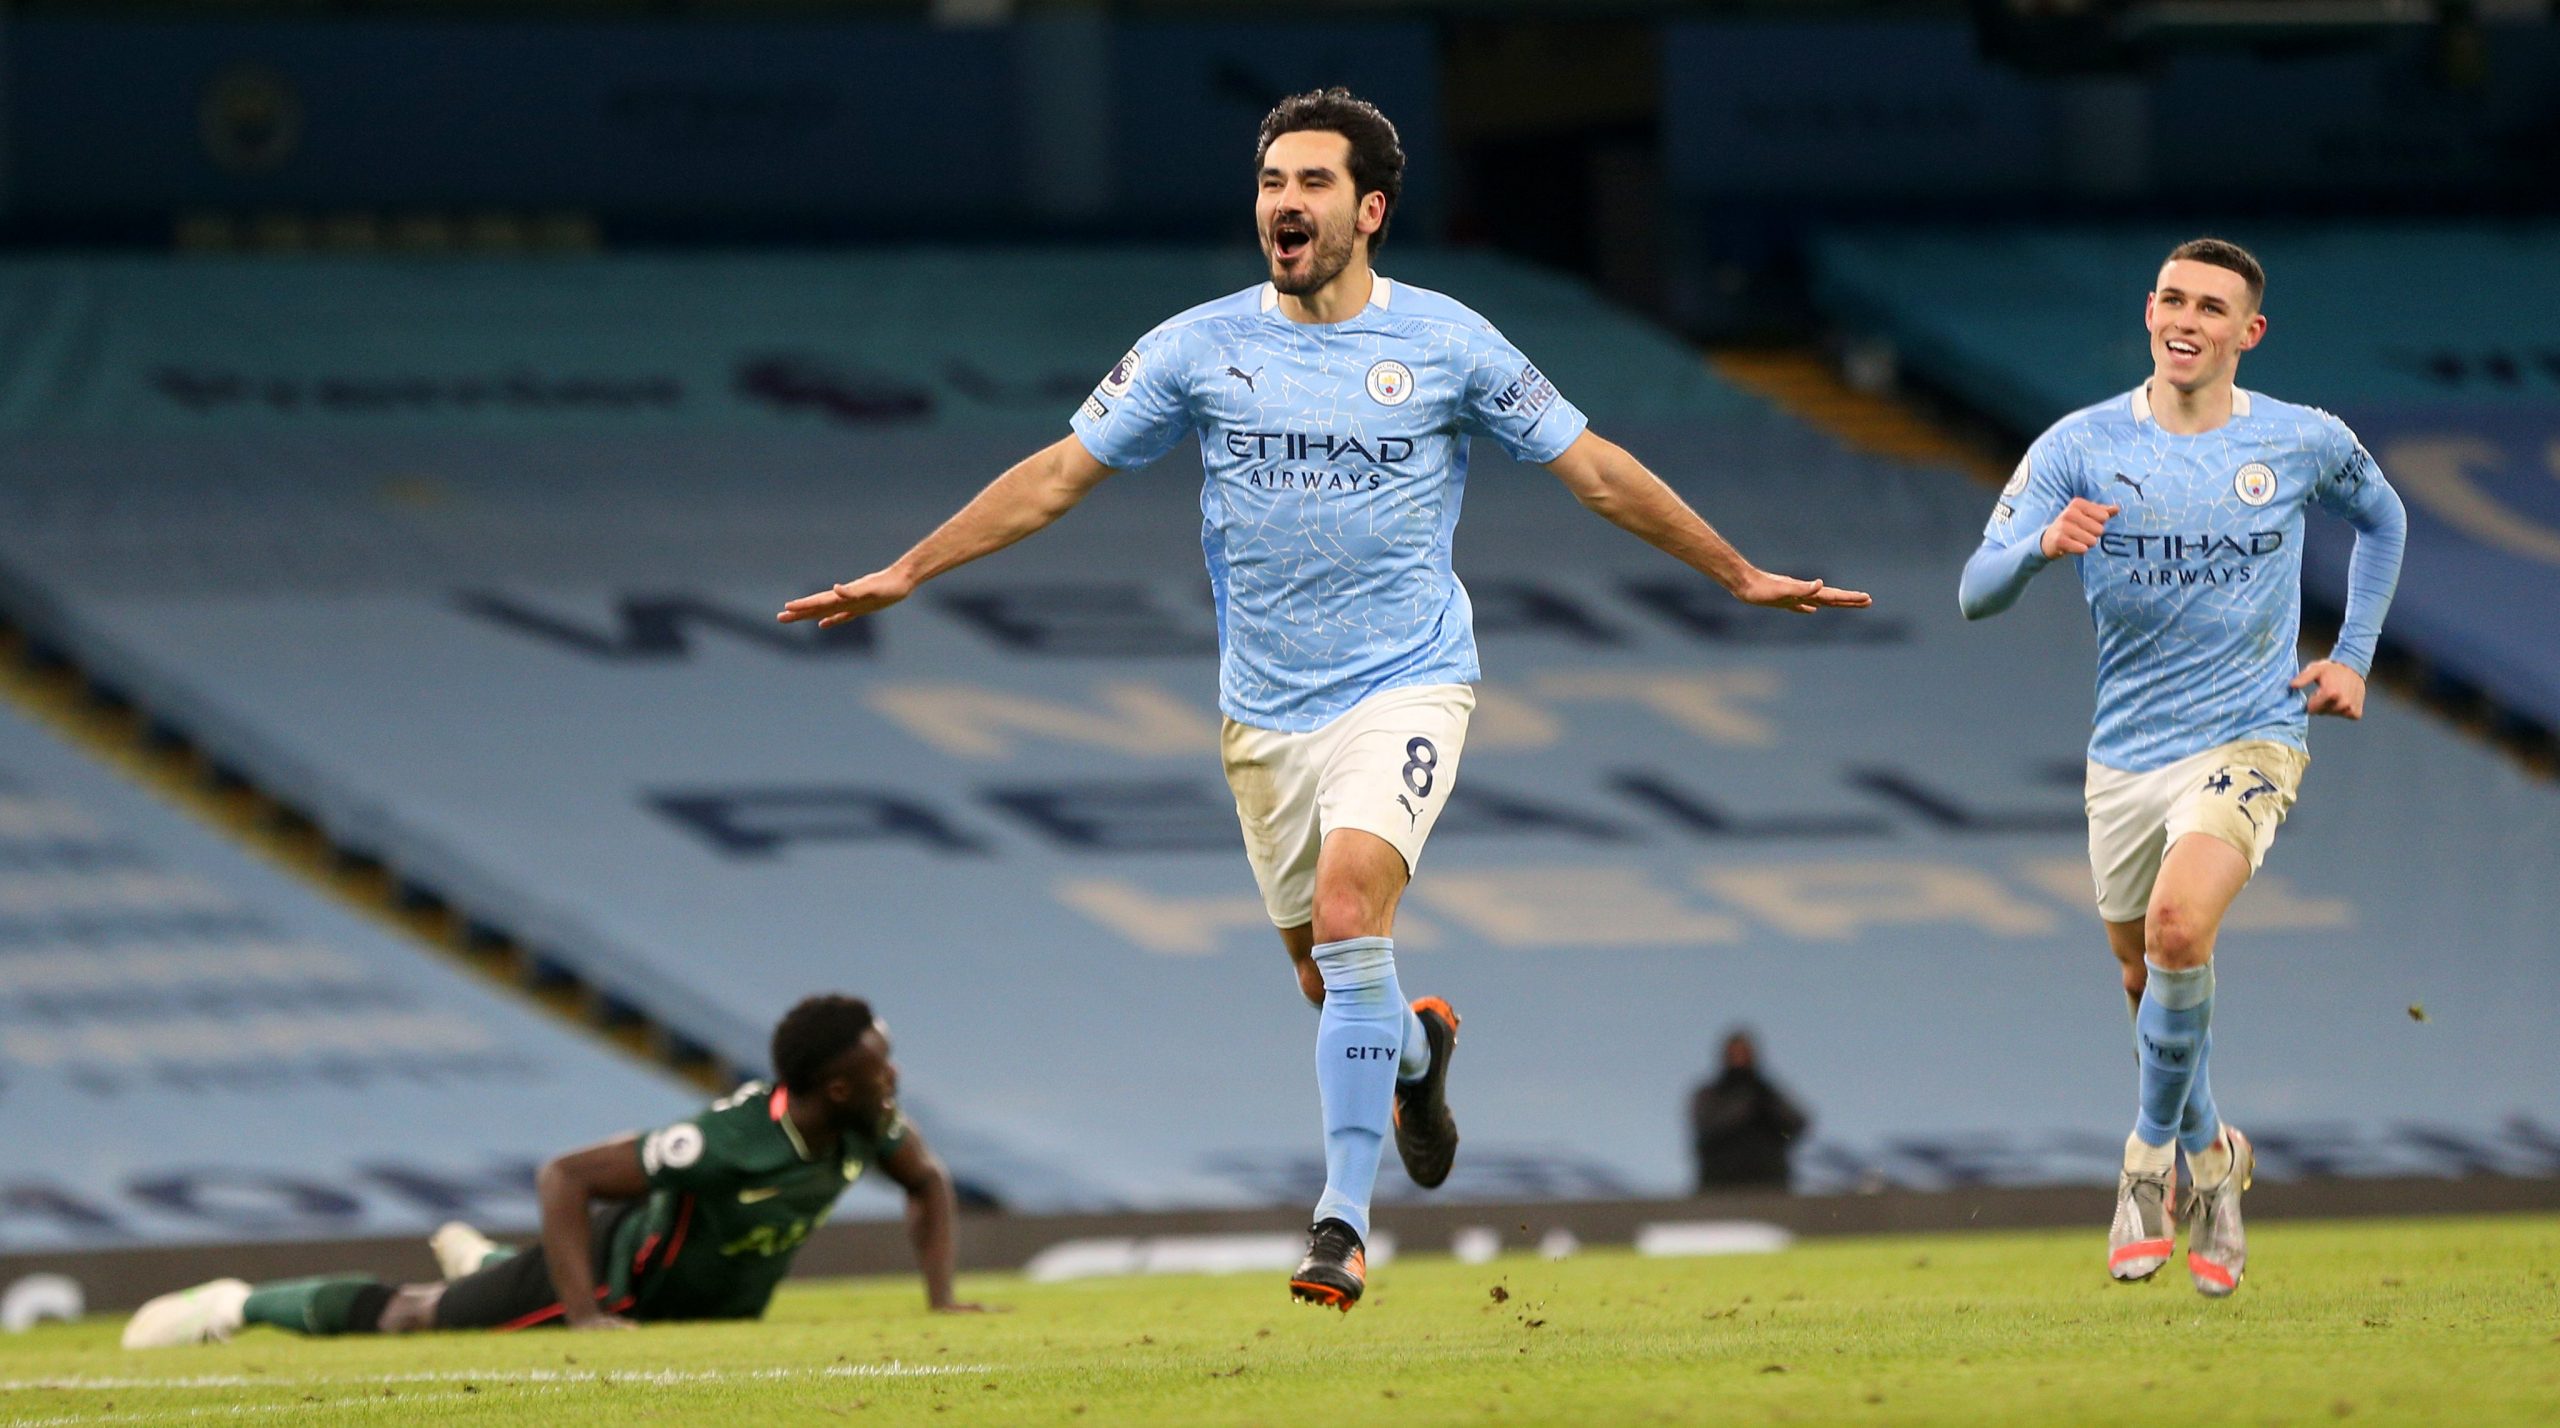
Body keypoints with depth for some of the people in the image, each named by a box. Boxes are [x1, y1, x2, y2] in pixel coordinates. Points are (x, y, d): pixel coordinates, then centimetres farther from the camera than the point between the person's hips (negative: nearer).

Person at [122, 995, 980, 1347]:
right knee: (414, 1319, 9)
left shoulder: (866, 1124, -22)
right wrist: (584, 1316, -42)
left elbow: (927, 1183, 1)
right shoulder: (733, 1142, -43)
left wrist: (940, 1300, -9)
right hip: (620, 1274, -7)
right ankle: (241, 1306, 27)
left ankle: (477, 1260, 63)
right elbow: (563, 1177, -40)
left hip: (713, 1298, 7)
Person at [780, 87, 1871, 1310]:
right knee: (1328, 981, 8)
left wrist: (1740, 576, 8)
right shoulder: (1202, 347, 1)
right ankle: (1416, 1049, 46)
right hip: (1268, 709, 3)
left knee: (1348, 920, -25)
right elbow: (1059, 473, 5)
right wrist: (902, 574, 1)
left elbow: (1594, 467, 6)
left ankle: (1343, 1221, -19)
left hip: (1405, 686, -3)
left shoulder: (1446, 342, -2)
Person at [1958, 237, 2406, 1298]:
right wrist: (2042, 543, -31)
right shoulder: (2081, 447, -4)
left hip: (2249, 737, -3)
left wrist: (2352, 657, 11)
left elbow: (2380, 520, 21)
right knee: (2147, 978, 13)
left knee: (2178, 927, -27)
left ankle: (2154, 1153, -8)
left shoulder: (2306, 444, -2)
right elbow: (1976, 594, -10)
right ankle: (2209, 1155, 40)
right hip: (2127, 751, 3)